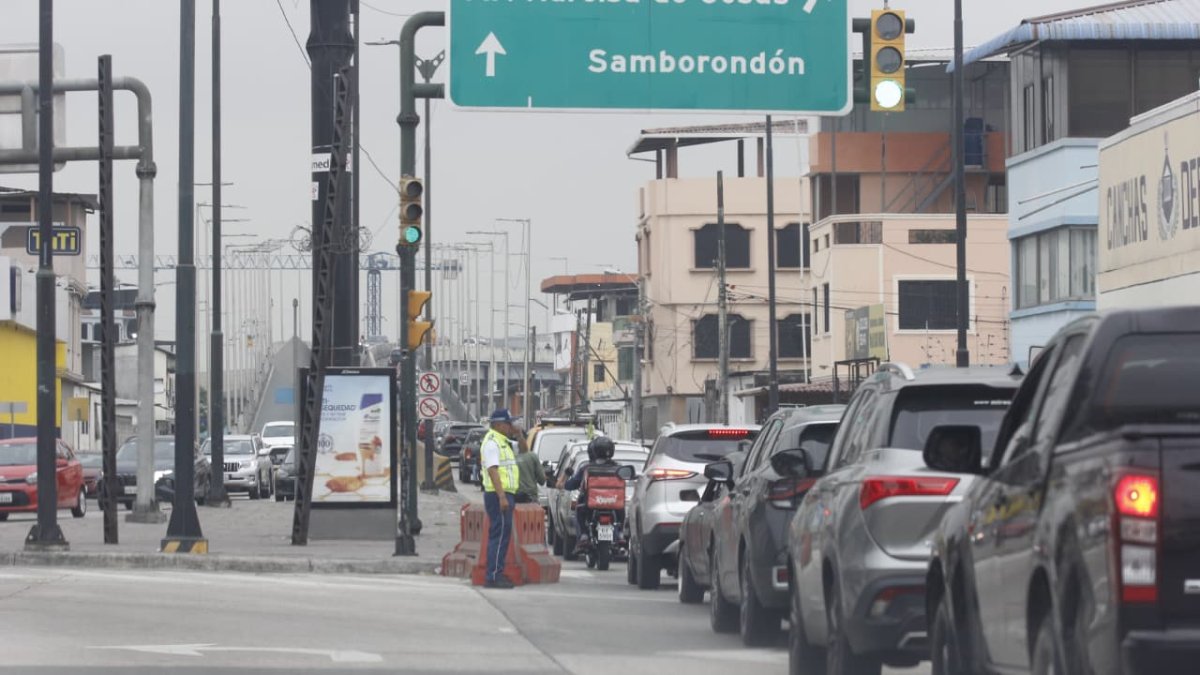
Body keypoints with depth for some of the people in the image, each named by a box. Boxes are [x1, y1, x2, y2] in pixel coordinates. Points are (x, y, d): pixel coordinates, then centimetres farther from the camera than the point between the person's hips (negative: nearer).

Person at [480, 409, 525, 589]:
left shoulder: (503, 442, 18)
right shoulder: (492, 443, -13)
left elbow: (524, 450, 31)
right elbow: (493, 471, -22)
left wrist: (519, 434, 13)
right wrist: (502, 497, -28)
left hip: (505, 495, 10)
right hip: (498, 494, -10)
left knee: (502, 535, 12)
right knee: (500, 535, -12)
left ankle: (496, 574, 16)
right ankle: (493, 576, -13)